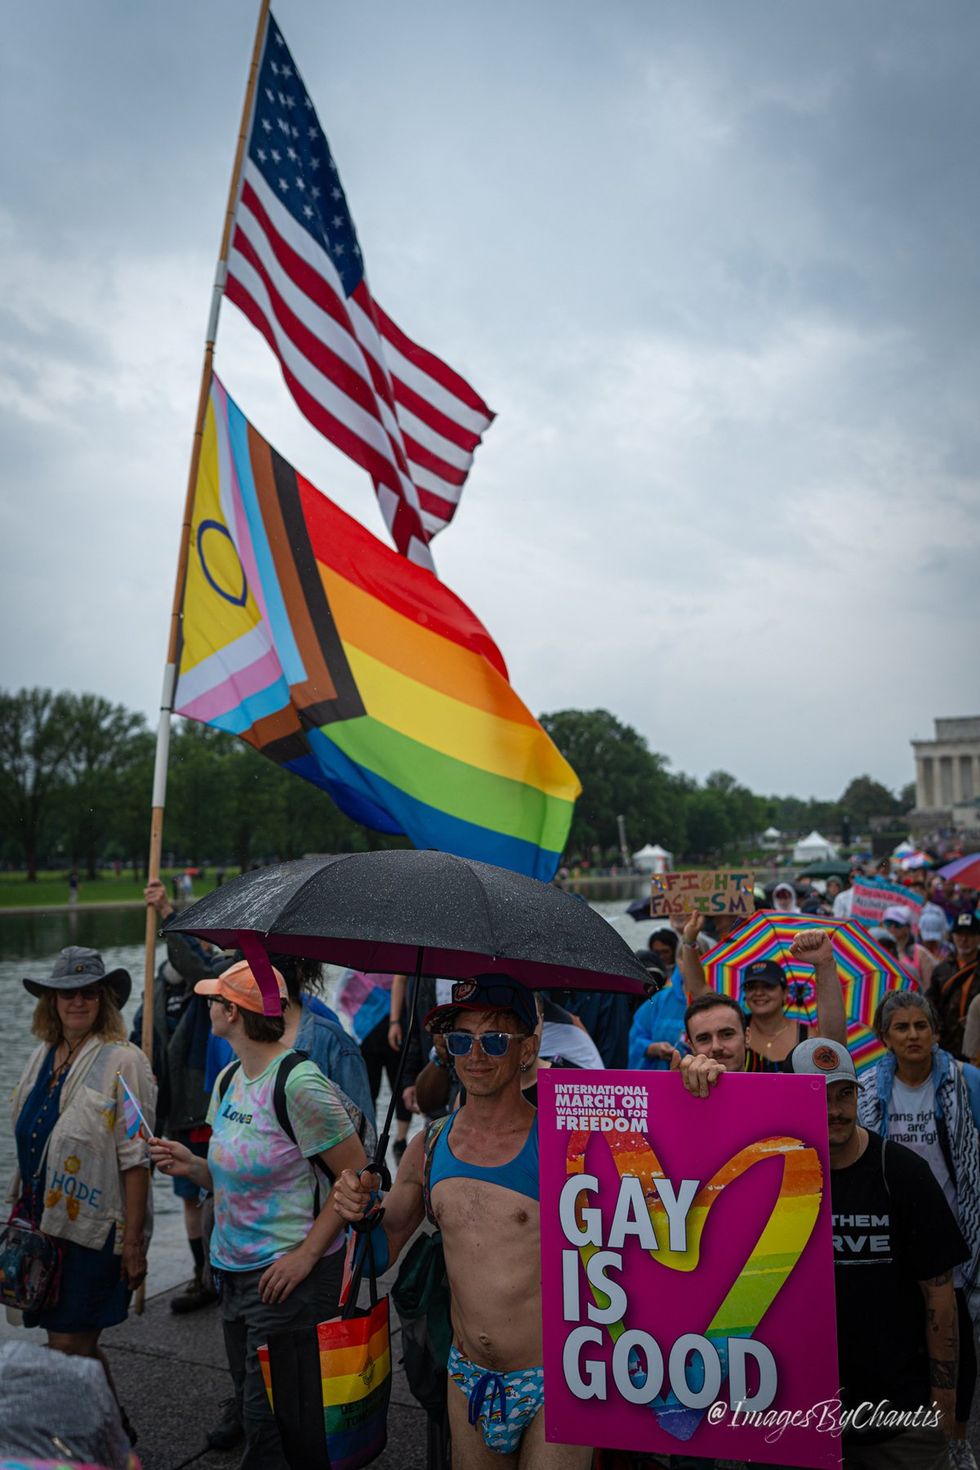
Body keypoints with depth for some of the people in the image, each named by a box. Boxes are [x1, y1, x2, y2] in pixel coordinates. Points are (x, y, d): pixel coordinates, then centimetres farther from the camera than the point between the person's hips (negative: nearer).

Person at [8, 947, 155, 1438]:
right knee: (75, 1346, 15)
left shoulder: (122, 1062, -14)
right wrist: (21, 1210, 16)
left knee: (69, 1347, -1)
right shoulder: (42, 1057, 7)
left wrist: (133, 1239, -15)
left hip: (94, 1229, -6)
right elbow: (28, 1144, 17)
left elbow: (135, 1159, -15)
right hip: (46, 1222, 7)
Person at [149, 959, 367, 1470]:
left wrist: (306, 1255, -19)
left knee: (269, 1421, 3)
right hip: (235, 1272, 8)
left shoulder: (299, 1083, -21)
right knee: (250, 1406, 20)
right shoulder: (229, 1080, 5)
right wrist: (192, 1166, -3)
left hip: (290, 1278, -8)